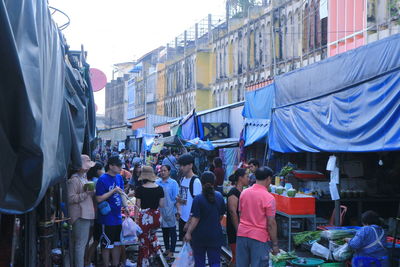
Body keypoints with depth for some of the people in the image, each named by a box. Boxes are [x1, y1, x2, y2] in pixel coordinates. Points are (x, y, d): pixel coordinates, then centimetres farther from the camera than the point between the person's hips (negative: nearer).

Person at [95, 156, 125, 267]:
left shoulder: (119, 177, 6)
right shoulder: (102, 179, -15)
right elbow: (99, 199, -19)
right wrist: (113, 191, -22)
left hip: (118, 217, 7)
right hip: (107, 219, -7)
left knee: (117, 243, 16)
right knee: (107, 245, 3)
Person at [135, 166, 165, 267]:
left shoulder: (140, 189, -10)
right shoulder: (159, 188, -2)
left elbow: (137, 205, -7)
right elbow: (162, 205, 2)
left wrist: (136, 218, 1)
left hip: (144, 217, -3)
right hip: (156, 216, 3)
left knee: (144, 242, 9)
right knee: (152, 234, 32)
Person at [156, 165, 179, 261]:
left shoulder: (173, 183, -6)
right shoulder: (157, 183, 5)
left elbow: (176, 198, -7)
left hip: (170, 211, -4)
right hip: (161, 211, 4)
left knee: (172, 231, 0)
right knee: (164, 231, 15)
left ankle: (171, 251, 4)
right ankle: (167, 248, 28)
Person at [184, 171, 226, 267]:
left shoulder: (198, 199, -14)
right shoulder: (219, 196, 0)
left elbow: (195, 219, -18)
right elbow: (221, 215, 10)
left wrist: (188, 233, -13)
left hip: (200, 235, -3)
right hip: (216, 234, 3)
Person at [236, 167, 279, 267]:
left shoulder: (244, 193, 4)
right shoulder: (268, 198, -13)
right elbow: (271, 224, -13)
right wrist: (275, 244, -6)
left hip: (241, 235, 5)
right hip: (259, 237, -5)